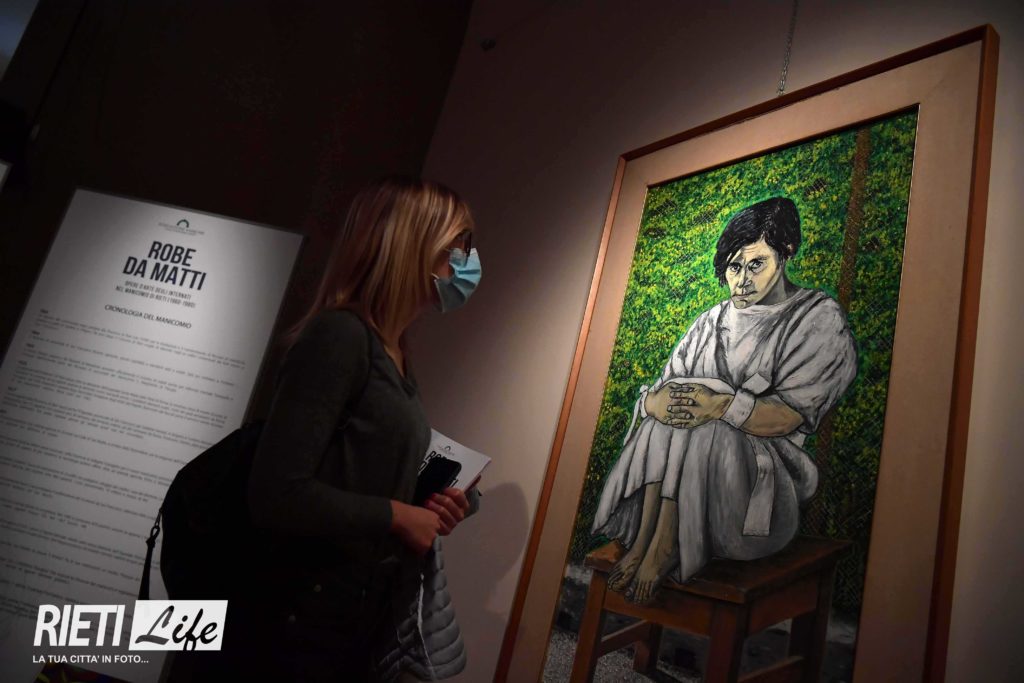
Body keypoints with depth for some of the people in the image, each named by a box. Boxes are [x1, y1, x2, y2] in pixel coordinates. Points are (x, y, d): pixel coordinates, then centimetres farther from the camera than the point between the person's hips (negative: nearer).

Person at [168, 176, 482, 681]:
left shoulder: (396, 359, 8)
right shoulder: (339, 334, -19)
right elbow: (277, 496, -26)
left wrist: (427, 513, 0)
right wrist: (398, 516, -16)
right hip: (294, 625, -8)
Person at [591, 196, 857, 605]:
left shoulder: (818, 319, -2)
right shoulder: (711, 322, 13)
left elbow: (791, 415, -14)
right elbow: (659, 390, 3)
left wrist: (722, 405, -31)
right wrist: (657, 401, -22)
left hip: (768, 473, -4)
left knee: (703, 428, -32)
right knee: (673, 413, -27)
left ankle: (661, 548, -26)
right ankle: (645, 541, -27)